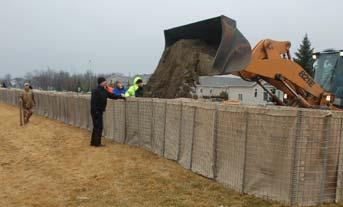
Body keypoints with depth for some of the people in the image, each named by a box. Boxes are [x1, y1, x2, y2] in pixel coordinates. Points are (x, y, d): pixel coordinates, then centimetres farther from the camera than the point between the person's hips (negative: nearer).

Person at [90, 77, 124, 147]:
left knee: (96, 127, 15)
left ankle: (93, 142, 24)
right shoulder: (96, 91, -15)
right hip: (96, 111, -9)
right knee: (98, 127, -6)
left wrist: (121, 96, 18)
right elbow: (93, 102, -20)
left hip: (100, 111, 9)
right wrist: (95, 111, -24)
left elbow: (111, 95, 21)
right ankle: (97, 143, 1)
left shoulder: (104, 91, 12)